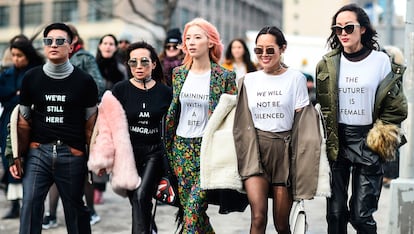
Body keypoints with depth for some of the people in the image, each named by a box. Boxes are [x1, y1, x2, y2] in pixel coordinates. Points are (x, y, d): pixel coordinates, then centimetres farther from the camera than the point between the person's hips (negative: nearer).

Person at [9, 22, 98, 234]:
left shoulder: (84, 81, 2)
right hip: (38, 152, 1)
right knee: (30, 204, -6)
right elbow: (24, 120, 9)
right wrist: (19, 156, 4)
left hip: (72, 154, -1)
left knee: (75, 208, 8)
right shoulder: (31, 78, 6)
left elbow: (90, 122, 5)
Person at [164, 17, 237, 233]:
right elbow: (173, 111, 14)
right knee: (186, 205, 8)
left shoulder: (225, 77, -6)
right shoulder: (179, 73, 7)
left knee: (194, 205, -14)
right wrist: (167, 147, 12)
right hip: (182, 145, 5)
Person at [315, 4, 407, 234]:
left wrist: (380, 133, -2)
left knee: (361, 214, -4)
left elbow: (395, 107, 2)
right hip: (336, 140, 2)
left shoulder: (381, 60, -1)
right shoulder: (328, 63, 5)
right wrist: (326, 141, 2)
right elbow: (323, 106, 8)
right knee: (335, 212, 2)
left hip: (367, 140, -2)